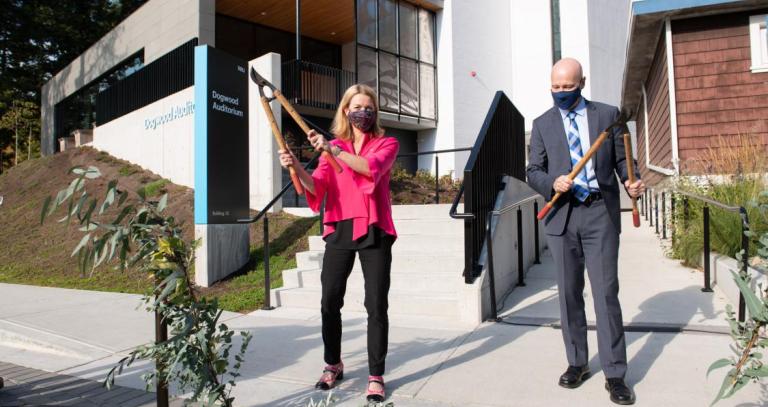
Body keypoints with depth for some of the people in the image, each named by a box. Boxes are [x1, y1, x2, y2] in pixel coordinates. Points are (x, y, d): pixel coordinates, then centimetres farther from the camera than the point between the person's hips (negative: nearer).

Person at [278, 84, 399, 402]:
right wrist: (297, 168, -20)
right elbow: (317, 188, -1)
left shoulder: (386, 144, 5)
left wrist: (333, 151, -30)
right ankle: (333, 365, 23)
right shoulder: (333, 148, 13)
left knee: (376, 305, -3)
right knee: (330, 302, 2)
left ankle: (376, 376, 9)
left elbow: (372, 168, -18)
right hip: (339, 231, 3)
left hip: (374, 231, -2)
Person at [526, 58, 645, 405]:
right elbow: (533, 171, 6)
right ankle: (577, 363, 22)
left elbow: (622, 158, 8)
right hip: (562, 215, 2)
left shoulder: (607, 114, 7)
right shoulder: (542, 124, 9)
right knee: (569, 293, 9)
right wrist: (552, 183, -14)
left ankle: (614, 374, 5)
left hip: (600, 213, -1)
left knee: (606, 292, -4)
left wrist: (632, 182, -12)